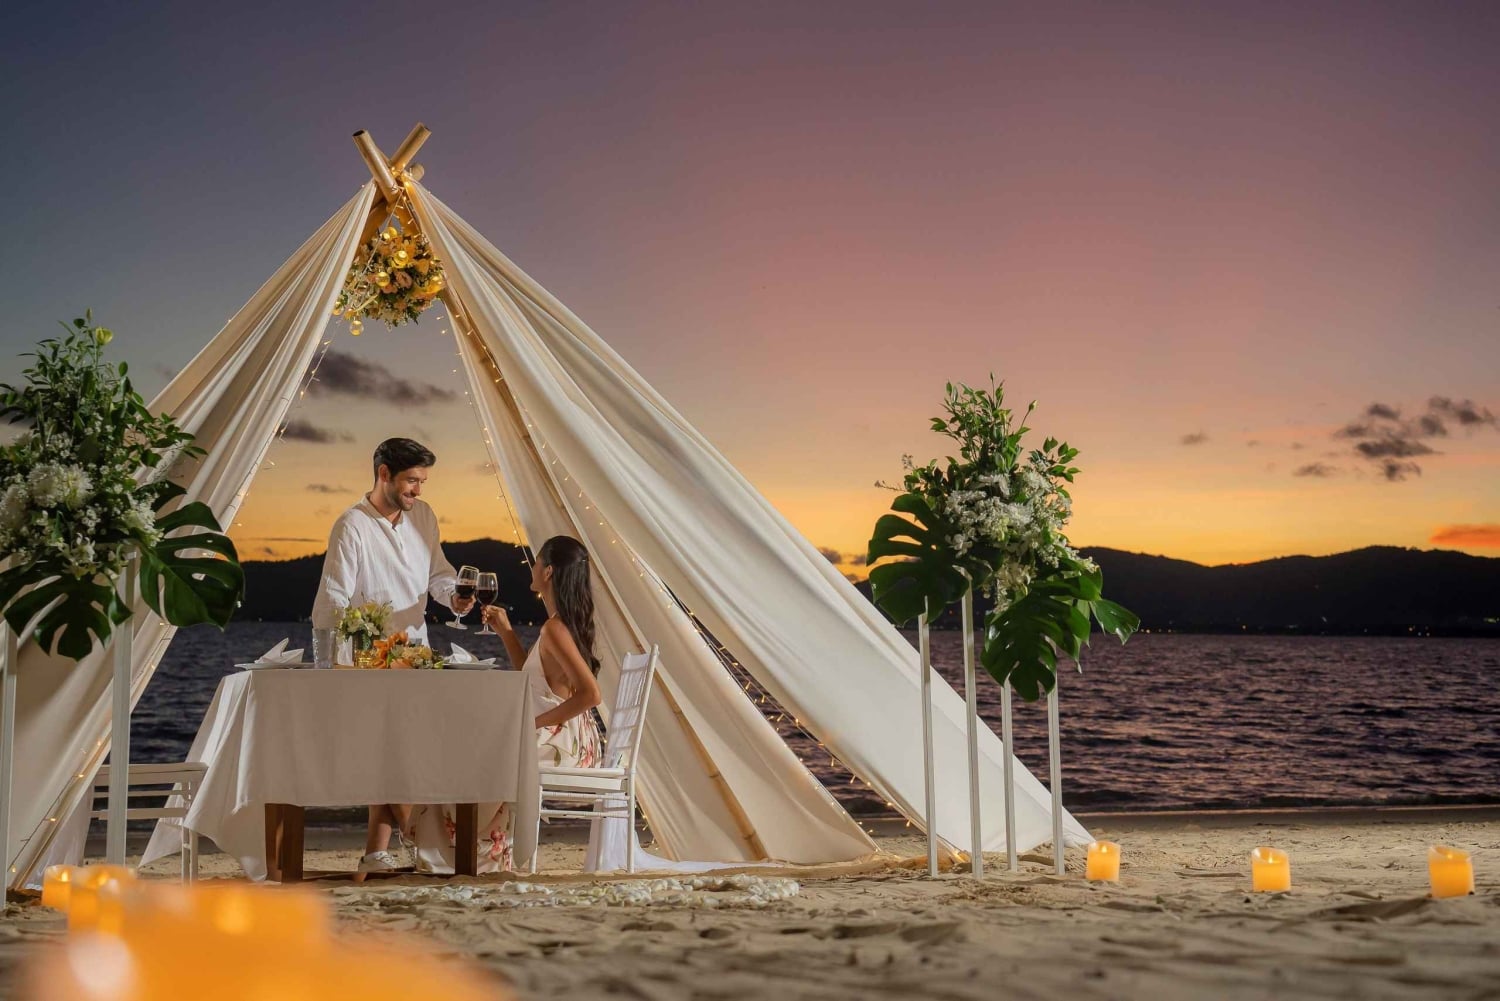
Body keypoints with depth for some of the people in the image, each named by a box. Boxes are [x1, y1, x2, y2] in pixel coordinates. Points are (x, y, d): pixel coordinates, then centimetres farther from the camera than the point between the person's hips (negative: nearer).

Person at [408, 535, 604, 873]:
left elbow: (591, 694, -28)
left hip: (562, 743, -9)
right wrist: (505, 631, 17)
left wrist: (536, 721, -20)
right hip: (565, 740, 9)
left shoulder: (555, 628, -19)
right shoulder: (565, 623, 11)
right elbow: (530, 676, 25)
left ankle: (485, 857, 19)